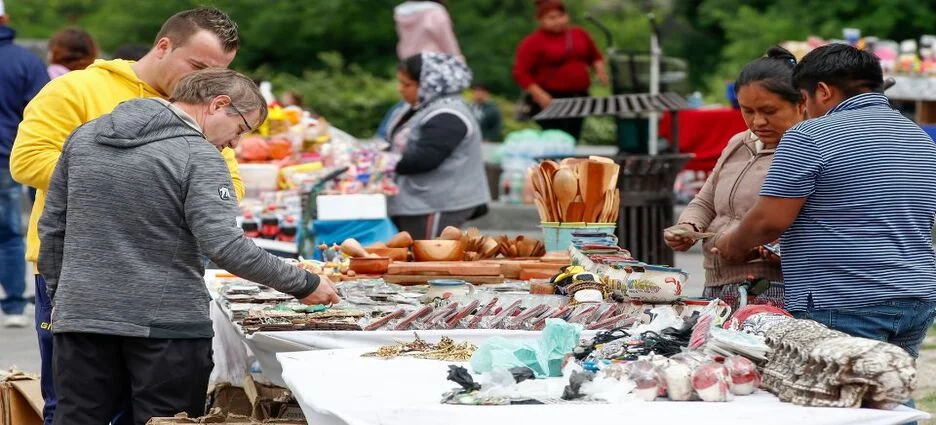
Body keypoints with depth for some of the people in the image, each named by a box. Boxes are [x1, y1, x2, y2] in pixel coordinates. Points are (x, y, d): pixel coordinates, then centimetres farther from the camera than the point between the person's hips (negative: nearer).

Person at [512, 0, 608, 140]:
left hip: (579, 98, 6)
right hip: (550, 101, -6)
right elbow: (521, 73, -9)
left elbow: (595, 57, 25)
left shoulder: (580, 35, 11)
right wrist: (539, 95, -18)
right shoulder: (533, 42, -6)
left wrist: (600, 71, 4)